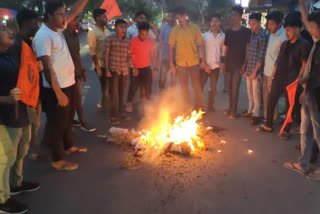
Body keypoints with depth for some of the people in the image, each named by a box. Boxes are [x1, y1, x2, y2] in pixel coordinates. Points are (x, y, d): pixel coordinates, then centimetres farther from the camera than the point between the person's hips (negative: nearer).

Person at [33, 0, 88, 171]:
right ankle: (57, 160, 18)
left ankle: (69, 146, 43)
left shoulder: (57, 28, 6)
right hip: (56, 88, -9)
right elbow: (47, 67, -24)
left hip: (68, 84, 9)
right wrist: (58, 93, -25)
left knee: (68, 119, 23)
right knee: (57, 123, 4)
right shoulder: (43, 36, -20)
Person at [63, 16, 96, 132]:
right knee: (78, 98, -1)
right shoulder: (64, 36, -17)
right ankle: (83, 123, 10)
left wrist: (82, 71, 15)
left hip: (77, 72, 8)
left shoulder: (75, 35, 12)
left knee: (73, 98, 16)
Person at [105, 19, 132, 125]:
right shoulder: (110, 39, -5)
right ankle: (113, 116, 10)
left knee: (123, 92, 14)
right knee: (114, 93, -2)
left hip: (124, 70, 4)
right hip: (114, 70, -4)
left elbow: (129, 55, 12)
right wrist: (107, 69, -8)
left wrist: (132, 65, 0)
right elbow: (107, 54, -4)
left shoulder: (127, 41, 7)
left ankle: (122, 112, 31)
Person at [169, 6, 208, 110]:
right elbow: (171, 47, 3)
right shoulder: (175, 30, -1)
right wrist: (171, 63, -2)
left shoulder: (194, 28, -3)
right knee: (184, 87, 9)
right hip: (180, 63, 1)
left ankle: (199, 108, 16)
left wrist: (204, 60, -5)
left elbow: (201, 44, -1)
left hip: (194, 62, -1)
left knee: (197, 86, 2)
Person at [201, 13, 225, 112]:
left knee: (213, 88, 10)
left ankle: (210, 106, 23)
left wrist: (222, 62, -2)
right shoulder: (205, 35, 0)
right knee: (200, 85, 1)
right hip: (205, 64, -1)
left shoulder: (223, 36, 0)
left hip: (216, 65, 1)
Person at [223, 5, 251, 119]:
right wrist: (224, 62, 9)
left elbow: (247, 49, -5)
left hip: (238, 64, -5)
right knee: (229, 88, 11)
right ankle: (230, 108, 24)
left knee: (235, 88, -5)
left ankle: (234, 111, 3)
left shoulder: (245, 32, -4)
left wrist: (244, 64, -11)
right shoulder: (228, 32, 9)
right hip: (229, 64, 5)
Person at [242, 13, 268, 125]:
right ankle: (250, 110, 32)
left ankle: (256, 114, 13)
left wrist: (255, 72, -15)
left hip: (256, 70, -7)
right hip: (249, 69, 7)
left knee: (256, 93, 2)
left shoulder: (263, 36, -14)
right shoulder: (252, 35, 9)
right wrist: (246, 69, 11)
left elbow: (261, 57, -16)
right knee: (249, 91, 17)